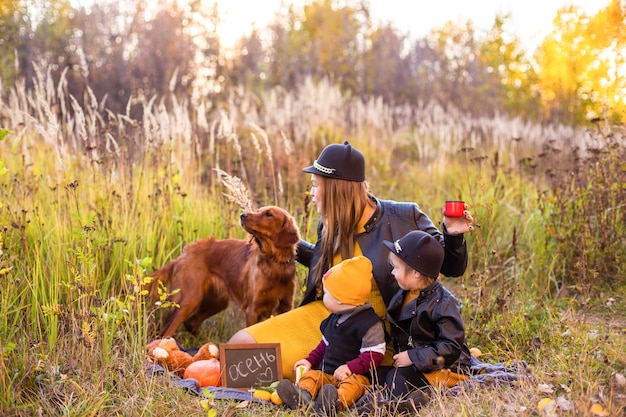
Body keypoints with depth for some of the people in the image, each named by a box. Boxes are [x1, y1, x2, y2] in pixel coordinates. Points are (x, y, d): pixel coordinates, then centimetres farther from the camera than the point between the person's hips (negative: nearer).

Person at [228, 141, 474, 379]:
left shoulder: (405, 218, -10)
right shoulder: (330, 226, 5)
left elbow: (450, 268, -3)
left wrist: (453, 236, -22)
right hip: (321, 314, 4)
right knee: (243, 343, -6)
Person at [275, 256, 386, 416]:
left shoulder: (370, 323, -10)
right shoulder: (334, 318, 17)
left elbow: (374, 354, -15)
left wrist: (350, 368, -25)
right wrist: (311, 360, 17)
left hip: (355, 374, -7)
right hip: (326, 371, 7)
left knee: (352, 383, -36)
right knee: (309, 375, -17)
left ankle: (337, 401, -65)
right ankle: (302, 395, -47)